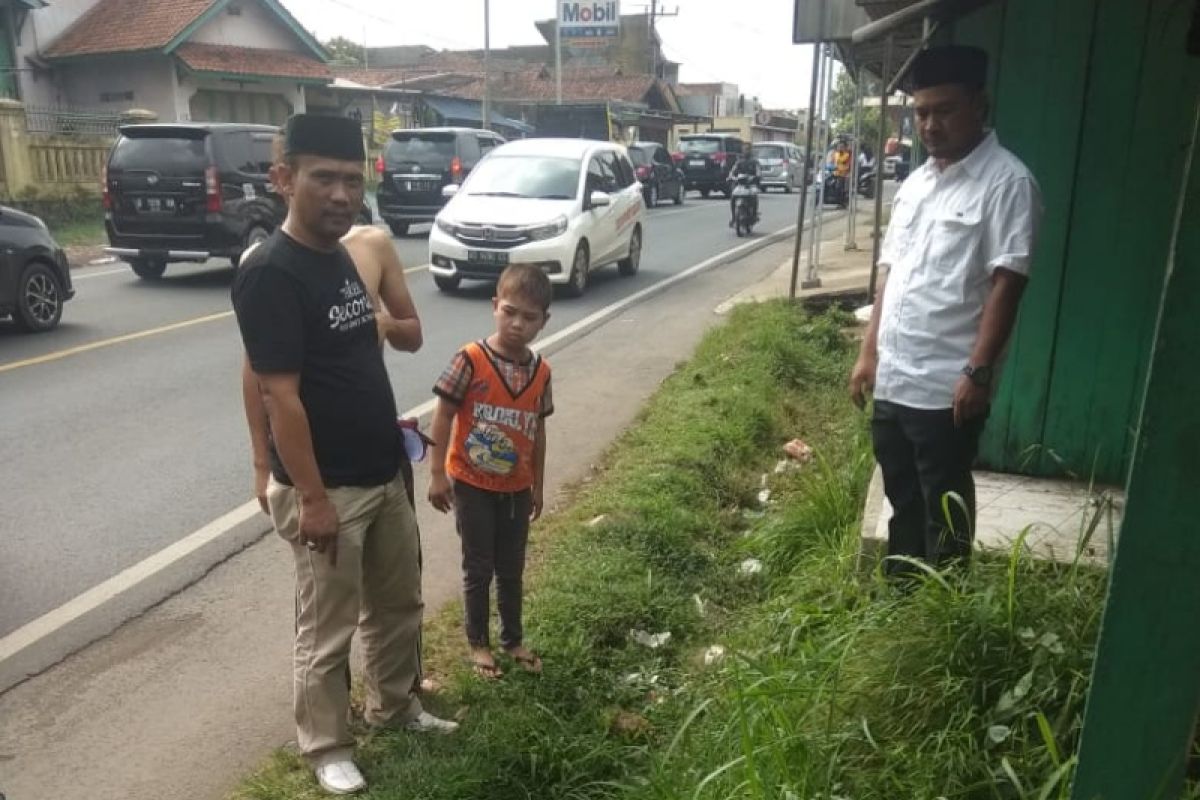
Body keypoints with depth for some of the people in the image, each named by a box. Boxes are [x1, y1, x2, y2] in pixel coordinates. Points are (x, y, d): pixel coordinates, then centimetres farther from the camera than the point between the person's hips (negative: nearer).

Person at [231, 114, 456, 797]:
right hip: (327, 488, -8)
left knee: (400, 601, 22)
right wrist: (312, 498, -20)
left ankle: (395, 704, 43)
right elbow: (280, 394, -21)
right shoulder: (269, 273, -20)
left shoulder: (342, 257, 7)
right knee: (328, 629, 9)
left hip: (382, 474, 8)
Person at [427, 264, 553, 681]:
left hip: (516, 487, 4)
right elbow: (444, 416, -12)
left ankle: (513, 638, 36)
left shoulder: (541, 371, -2)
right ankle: (478, 643, 28)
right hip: (472, 484, -4)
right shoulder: (471, 360, -16)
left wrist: (537, 485, 12)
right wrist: (437, 474, -14)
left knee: (512, 568, 17)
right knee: (478, 568, 10)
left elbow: (537, 430, 7)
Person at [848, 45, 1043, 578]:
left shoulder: (1007, 181, -8)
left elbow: (1006, 283, -14)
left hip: (948, 386, -7)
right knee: (902, 496, 18)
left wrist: (979, 371, -19)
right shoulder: (914, 184, 13)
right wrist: (869, 353, 12)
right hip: (893, 379, 7)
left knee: (943, 505, 5)